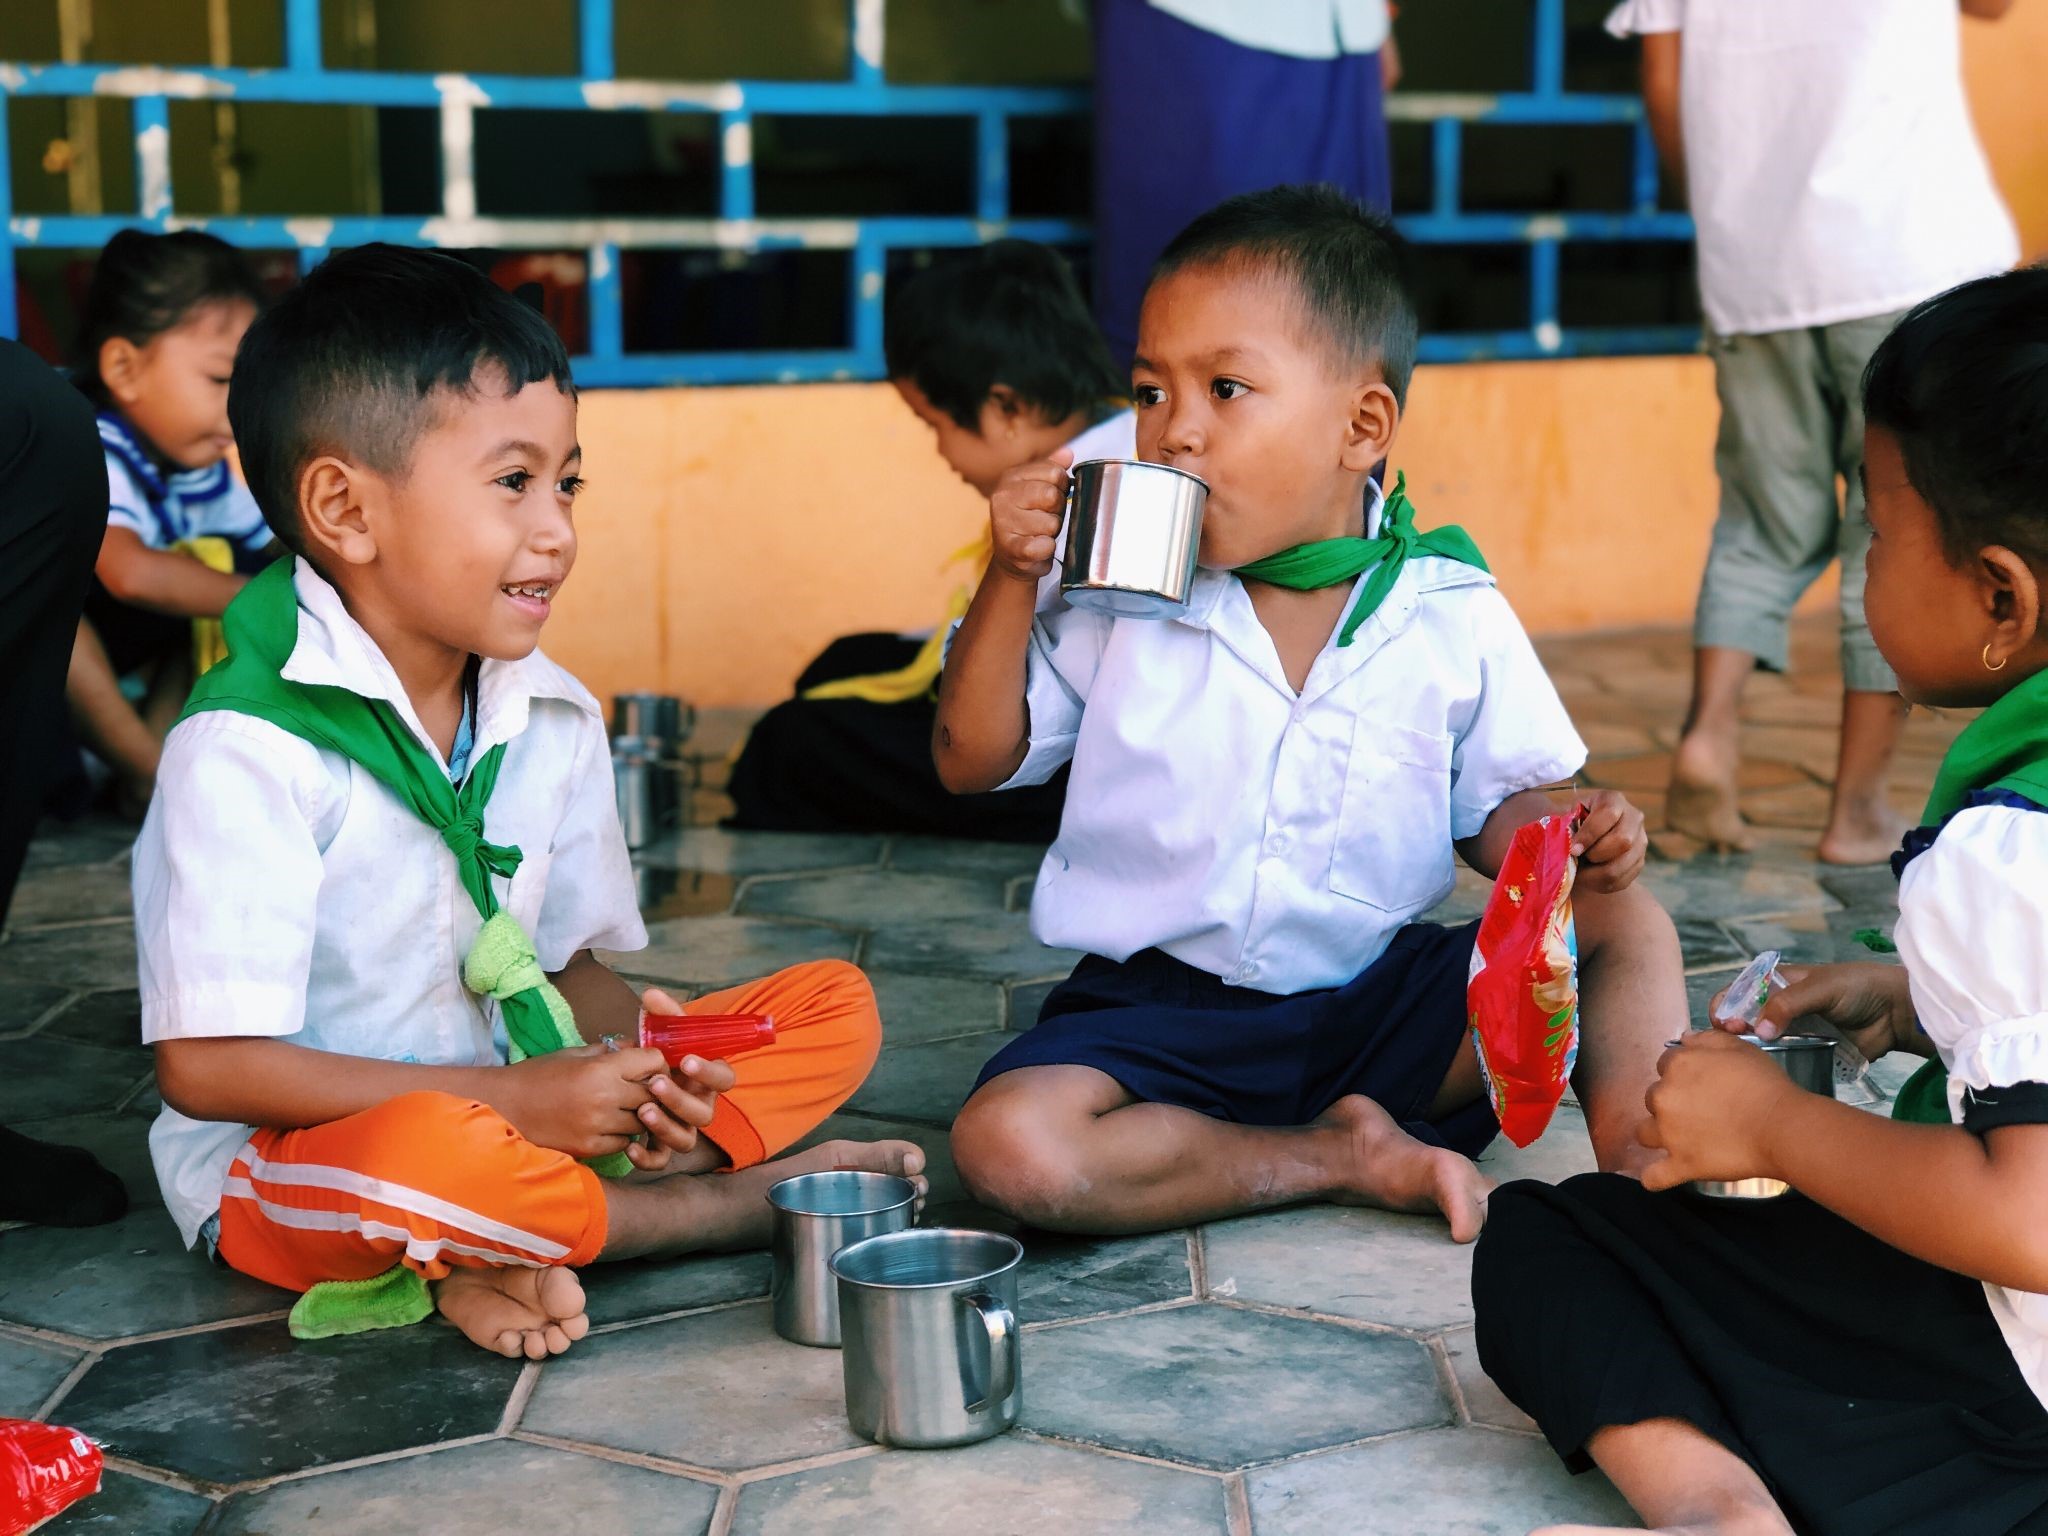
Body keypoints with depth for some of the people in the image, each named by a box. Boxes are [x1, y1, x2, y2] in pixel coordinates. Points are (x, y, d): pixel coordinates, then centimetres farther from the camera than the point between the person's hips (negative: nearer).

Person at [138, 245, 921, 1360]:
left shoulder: (554, 718, 4)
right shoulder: (250, 749, -19)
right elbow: (204, 1063, -22)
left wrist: (632, 1041, -13)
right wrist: (508, 1100, -22)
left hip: (527, 1108, 7)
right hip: (287, 1165, -7)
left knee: (836, 1007, 0)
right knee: (425, 1152, -42)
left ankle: (504, 1246, -15)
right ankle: (745, 1199, -12)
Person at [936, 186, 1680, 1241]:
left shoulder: (1453, 618, -4)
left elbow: (1497, 806, 7)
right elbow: (974, 761, 2)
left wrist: (1569, 834, -17)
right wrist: (1010, 583, -12)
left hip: (1380, 998, 0)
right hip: (1162, 1010, 0)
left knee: (1627, 923, -15)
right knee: (1006, 1144, -29)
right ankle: (1351, 1157, -17)